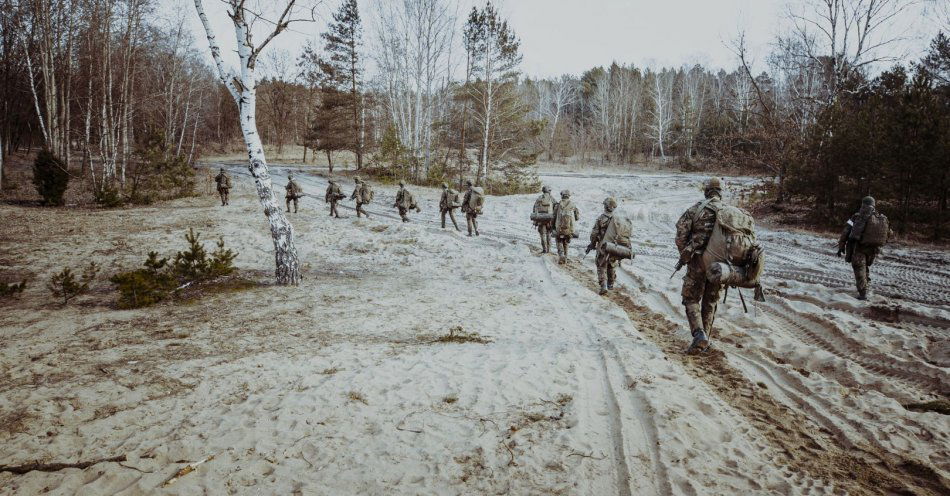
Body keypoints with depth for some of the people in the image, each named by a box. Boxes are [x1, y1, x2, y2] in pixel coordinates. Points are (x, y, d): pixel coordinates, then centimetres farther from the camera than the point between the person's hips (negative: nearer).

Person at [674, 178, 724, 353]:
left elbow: (681, 229, -9)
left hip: (698, 260, -3)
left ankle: (699, 334, -15)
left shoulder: (697, 208, -3)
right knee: (710, 301, 16)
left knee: (691, 299, 5)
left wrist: (684, 254, 2)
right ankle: (705, 338, 19)